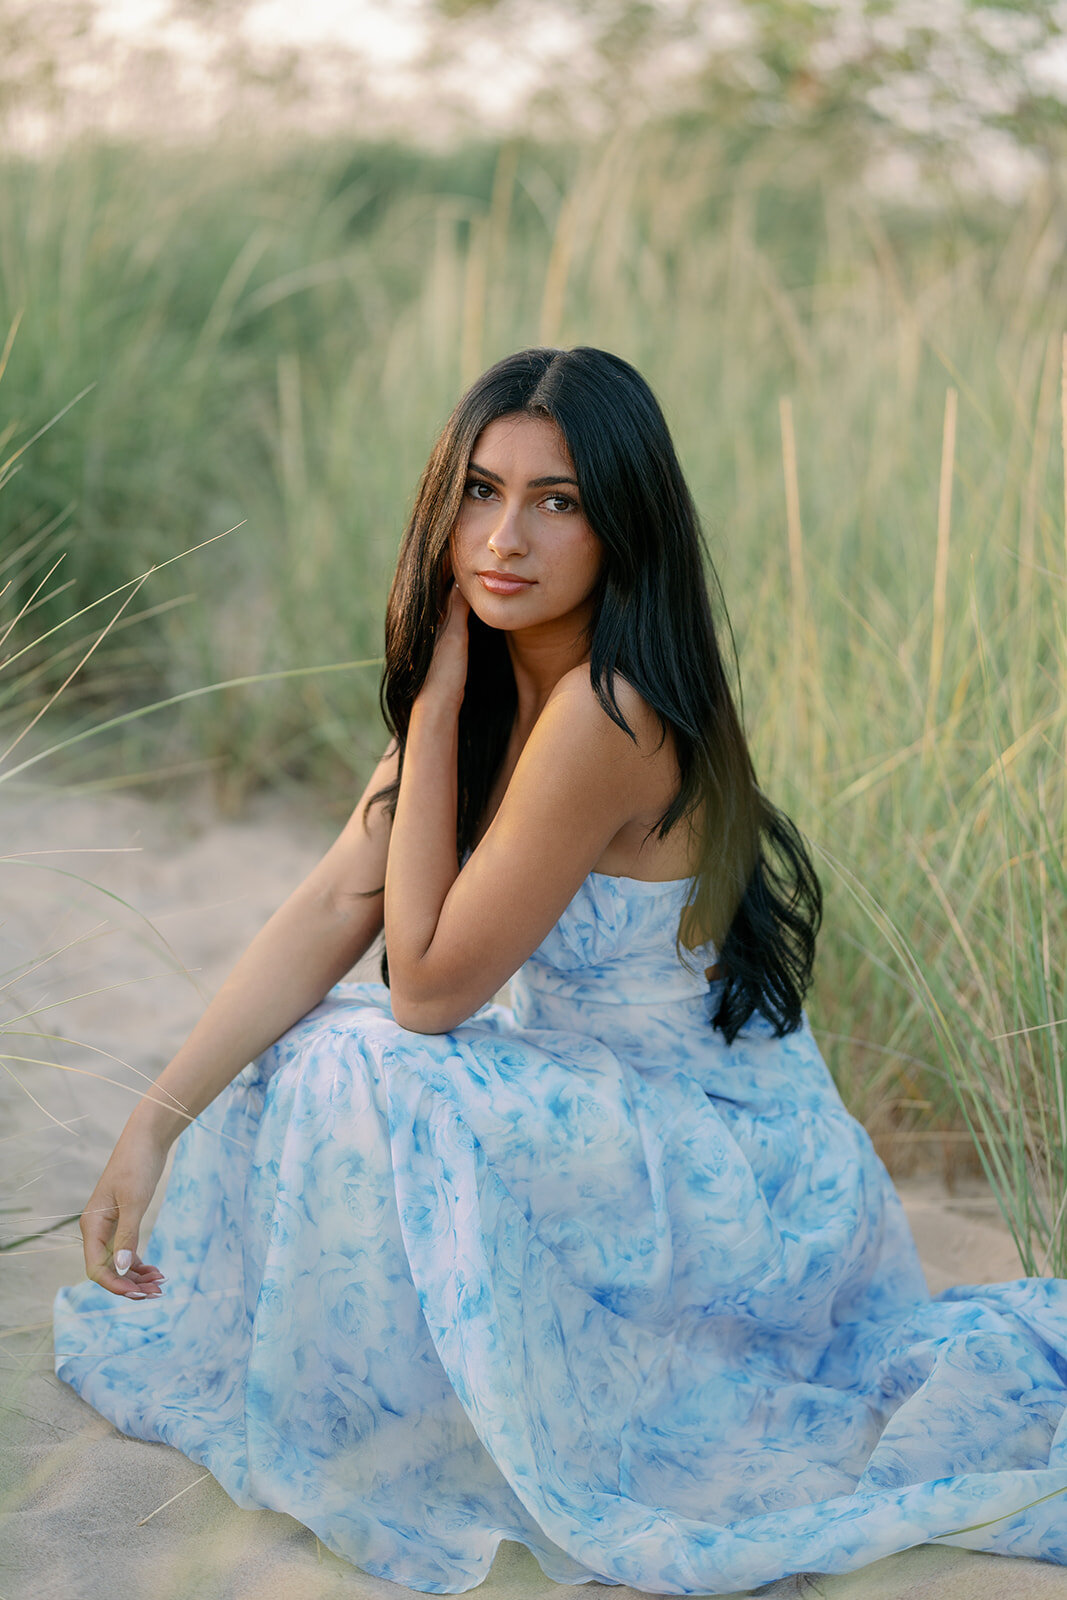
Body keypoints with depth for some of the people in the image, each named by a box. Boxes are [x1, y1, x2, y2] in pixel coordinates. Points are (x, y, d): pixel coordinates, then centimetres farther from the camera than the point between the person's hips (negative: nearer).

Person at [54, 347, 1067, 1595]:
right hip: (623, 1115, 9)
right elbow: (331, 911, -3)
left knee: (371, 1076, -23)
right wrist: (157, 1122, -10)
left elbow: (429, 987, -21)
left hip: (712, 1181, -9)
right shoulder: (494, 684, -1)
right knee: (302, 1056, 6)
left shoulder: (605, 716, -28)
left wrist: (436, 707, -19)